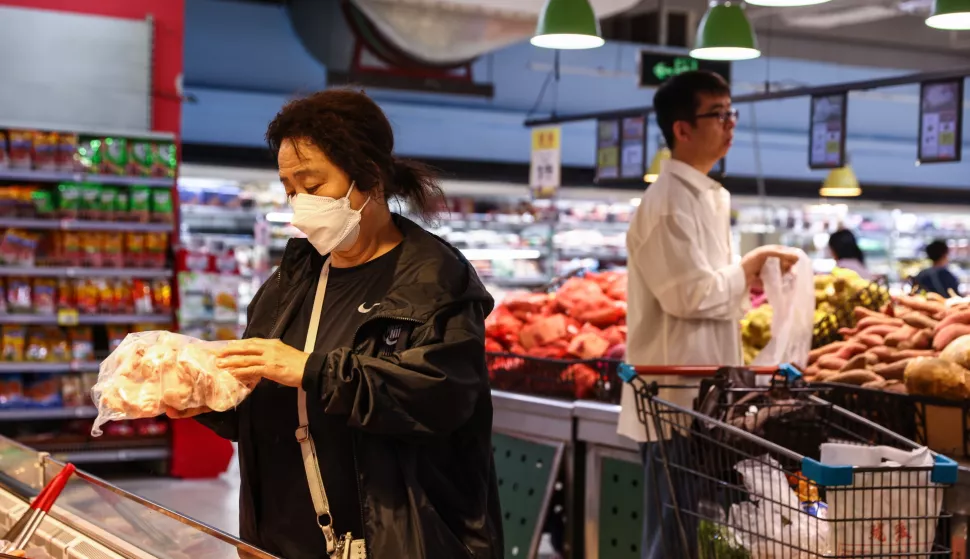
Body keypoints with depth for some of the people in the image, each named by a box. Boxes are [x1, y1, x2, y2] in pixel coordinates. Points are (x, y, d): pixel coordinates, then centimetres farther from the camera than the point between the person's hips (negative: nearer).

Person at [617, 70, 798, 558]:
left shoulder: (708, 196, 16)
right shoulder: (668, 202, -16)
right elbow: (689, 294, -21)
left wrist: (745, 278, 6)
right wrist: (746, 269, -8)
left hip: (703, 391, 10)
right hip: (677, 393, -10)